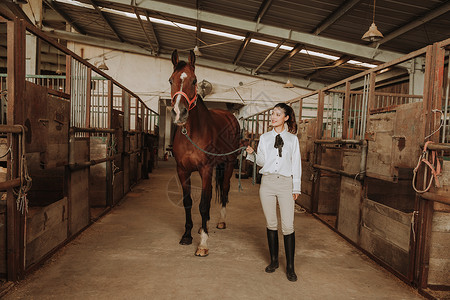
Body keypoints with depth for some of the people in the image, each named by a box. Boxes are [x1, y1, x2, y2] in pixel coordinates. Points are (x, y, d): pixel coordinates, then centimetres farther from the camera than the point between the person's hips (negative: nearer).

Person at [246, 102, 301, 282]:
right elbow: (261, 161, 4)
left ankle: (290, 267, 9)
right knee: (271, 224, 10)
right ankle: (273, 261, 24)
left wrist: (296, 188, 0)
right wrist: (252, 154, -16)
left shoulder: (293, 139, 6)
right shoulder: (264, 138, 9)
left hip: (286, 183, -2)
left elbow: (296, 165, 5)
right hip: (267, 182, 2)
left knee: (288, 226, -4)